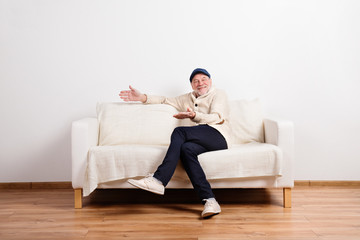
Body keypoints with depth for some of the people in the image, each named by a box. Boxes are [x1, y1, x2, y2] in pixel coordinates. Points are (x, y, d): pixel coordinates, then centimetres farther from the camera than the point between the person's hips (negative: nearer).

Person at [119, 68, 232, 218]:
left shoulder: (218, 94, 11)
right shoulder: (189, 98, 31)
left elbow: (217, 118, -6)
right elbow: (166, 100, 32)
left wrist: (194, 115, -22)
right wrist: (142, 98, 20)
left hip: (218, 137, -5)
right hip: (203, 142, 5)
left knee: (179, 132, -26)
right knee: (186, 149, -31)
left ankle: (158, 180, -33)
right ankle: (209, 200, -40)